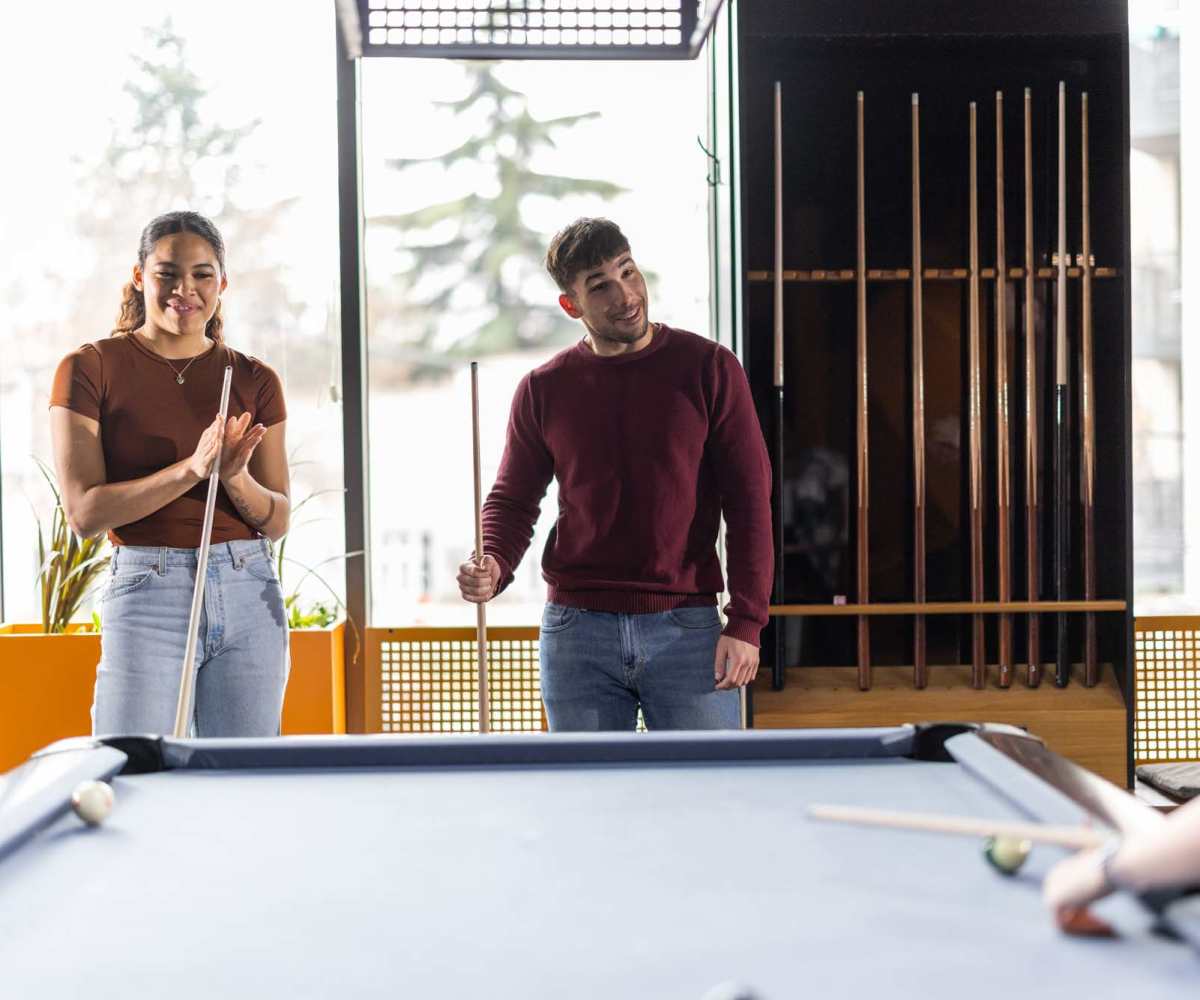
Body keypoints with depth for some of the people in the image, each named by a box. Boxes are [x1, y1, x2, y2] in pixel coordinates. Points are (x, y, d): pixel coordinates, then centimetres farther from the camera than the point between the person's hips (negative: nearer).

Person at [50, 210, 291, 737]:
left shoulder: (254, 379, 7)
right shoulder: (90, 368, -2)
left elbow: (278, 520, 7)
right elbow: (84, 512, -9)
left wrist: (234, 476, -14)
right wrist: (191, 467, -20)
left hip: (249, 594, 3)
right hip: (147, 596, -3)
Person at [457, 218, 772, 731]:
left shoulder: (708, 368, 0)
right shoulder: (542, 389, 5)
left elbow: (749, 498, -1)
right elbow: (513, 499, 11)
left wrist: (746, 622, -7)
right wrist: (493, 567, -12)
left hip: (687, 630, -2)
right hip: (576, 633, 2)